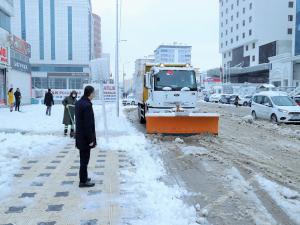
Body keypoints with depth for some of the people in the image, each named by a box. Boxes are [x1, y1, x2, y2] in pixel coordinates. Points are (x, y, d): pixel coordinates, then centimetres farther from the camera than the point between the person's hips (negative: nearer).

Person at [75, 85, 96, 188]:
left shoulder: (78, 103, 7)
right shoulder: (87, 105, -22)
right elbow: (88, 124, -23)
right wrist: (91, 139, -17)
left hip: (80, 136, 9)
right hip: (85, 137, -9)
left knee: (83, 158, 20)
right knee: (85, 159, 1)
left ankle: (83, 177, 33)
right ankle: (83, 181, 11)